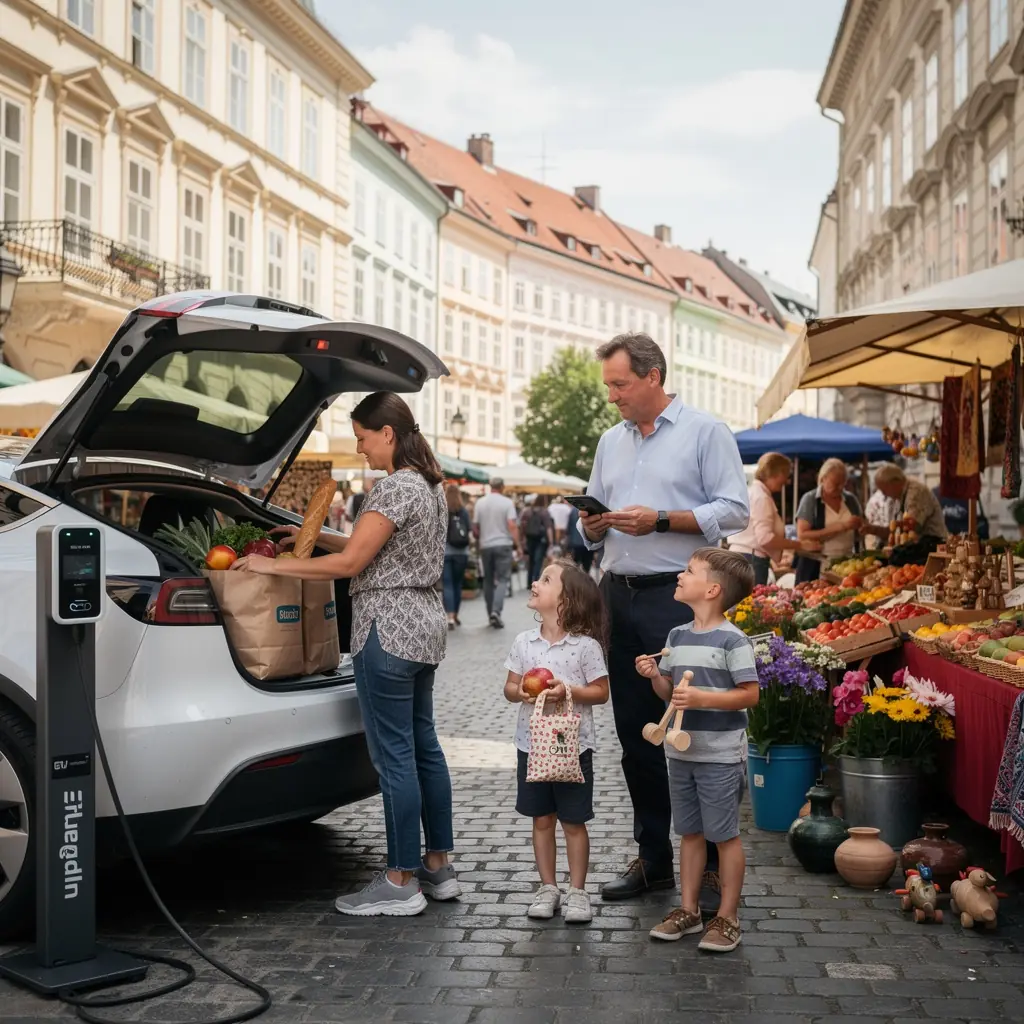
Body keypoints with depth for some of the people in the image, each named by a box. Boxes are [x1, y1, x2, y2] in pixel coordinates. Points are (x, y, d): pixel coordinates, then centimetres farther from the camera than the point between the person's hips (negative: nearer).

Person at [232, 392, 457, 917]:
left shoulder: (393, 488, -16)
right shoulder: (429, 485, 14)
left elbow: (349, 563, -17)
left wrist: (272, 565, -9)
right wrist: (314, 537, 18)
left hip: (389, 631, -10)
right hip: (425, 627, 10)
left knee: (395, 754, -4)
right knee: (424, 746, 14)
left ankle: (401, 883, 3)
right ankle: (439, 867, 21)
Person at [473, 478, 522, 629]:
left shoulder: (480, 503, 3)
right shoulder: (507, 502, -6)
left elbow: (475, 527, 4)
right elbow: (512, 526, -13)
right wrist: (517, 544, -7)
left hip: (486, 546, 3)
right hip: (503, 544, -3)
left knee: (488, 580, 12)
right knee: (502, 579, -3)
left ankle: (491, 614, 16)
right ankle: (496, 611, -20)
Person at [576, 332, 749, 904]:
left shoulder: (704, 432, -1)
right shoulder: (611, 442, 18)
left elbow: (734, 511, -9)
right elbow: (593, 525, 23)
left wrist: (661, 521, -16)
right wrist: (591, 526, -1)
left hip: (677, 596, -6)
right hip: (619, 595, 7)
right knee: (635, 733, 10)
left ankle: (711, 864, 5)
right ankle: (653, 858, 21)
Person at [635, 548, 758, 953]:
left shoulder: (731, 640, -14)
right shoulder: (677, 636, 7)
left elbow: (749, 694, -16)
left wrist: (702, 698, -24)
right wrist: (654, 675, -6)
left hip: (720, 756, -7)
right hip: (681, 751, 7)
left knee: (725, 835, 4)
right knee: (689, 832, 15)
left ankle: (728, 918, 14)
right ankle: (689, 910, 26)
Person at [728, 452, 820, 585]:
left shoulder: (751, 491, 19)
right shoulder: (761, 497, -12)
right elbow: (765, 538, -22)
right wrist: (801, 545, -17)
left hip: (741, 557, 10)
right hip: (751, 560, -10)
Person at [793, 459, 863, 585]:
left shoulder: (850, 499, 8)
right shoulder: (810, 500, -4)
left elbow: (862, 529, 22)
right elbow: (802, 536, -14)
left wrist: (859, 526, -3)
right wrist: (839, 527, -18)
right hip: (815, 567, -3)